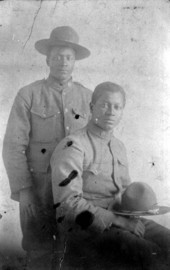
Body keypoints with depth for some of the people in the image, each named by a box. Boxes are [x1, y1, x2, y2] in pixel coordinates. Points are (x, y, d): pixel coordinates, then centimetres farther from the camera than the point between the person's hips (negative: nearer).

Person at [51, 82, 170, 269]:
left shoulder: (118, 146, 15)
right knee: (149, 254, -27)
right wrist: (118, 220, -20)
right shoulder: (73, 147, -11)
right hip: (82, 228, -7)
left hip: (120, 220, 8)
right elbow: (68, 203, -19)